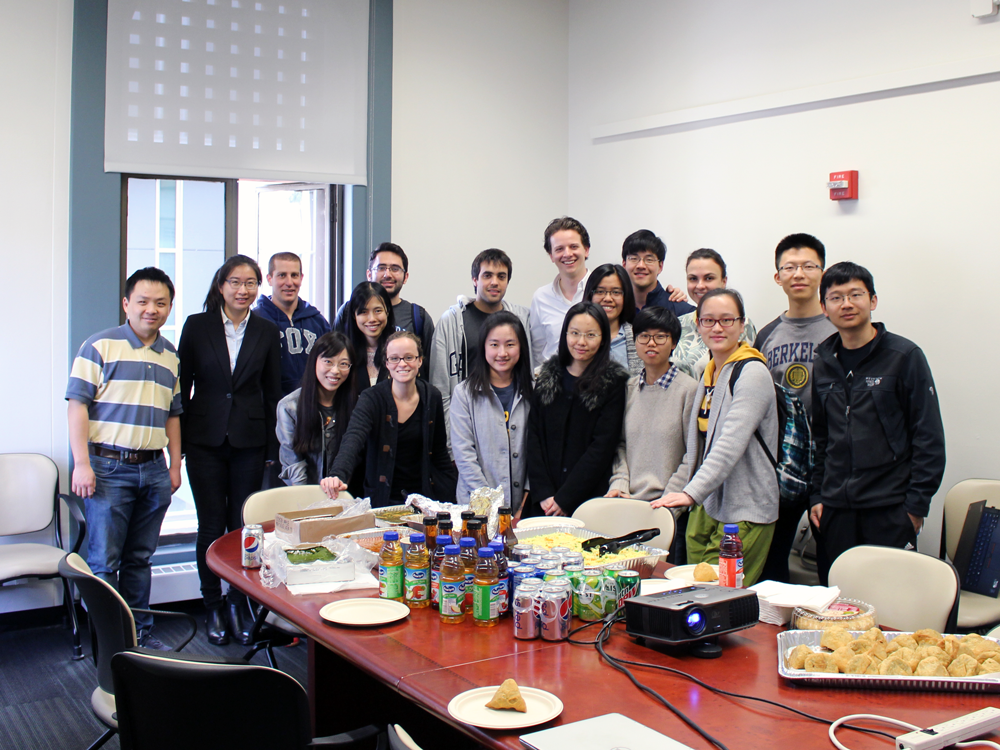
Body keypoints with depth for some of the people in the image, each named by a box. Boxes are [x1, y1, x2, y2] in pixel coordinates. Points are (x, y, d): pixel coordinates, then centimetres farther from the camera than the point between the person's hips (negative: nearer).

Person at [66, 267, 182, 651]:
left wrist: (175, 464, 14)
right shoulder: (100, 346, -4)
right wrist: (82, 464, -14)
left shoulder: (170, 356, 14)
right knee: (104, 561, -1)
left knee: (140, 558, 13)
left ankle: (139, 632, 22)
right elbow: (77, 404, -8)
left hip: (154, 470, 5)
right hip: (108, 467, -5)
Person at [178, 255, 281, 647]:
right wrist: (178, 443, 0)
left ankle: (239, 604, 20)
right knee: (211, 525, 4)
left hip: (249, 441, 1)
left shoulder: (267, 331, 4)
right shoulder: (197, 326, 1)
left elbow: (272, 393, 6)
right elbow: (182, 385, 3)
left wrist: (272, 449, 3)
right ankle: (213, 607, 18)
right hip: (205, 440, -1)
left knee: (244, 525, 5)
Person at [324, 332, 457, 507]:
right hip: (384, 501, -2)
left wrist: (448, 503, 7)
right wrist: (337, 475, -46)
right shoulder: (372, 399, -8)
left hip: (426, 497, 3)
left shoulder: (432, 397, 4)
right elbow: (352, 440, -26)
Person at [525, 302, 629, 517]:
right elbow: (533, 437, 4)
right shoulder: (547, 378, 9)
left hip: (589, 499, -3)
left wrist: (565, 498, -12)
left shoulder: (613, 383, -2)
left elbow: (602, 447, -8)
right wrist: (543, 493, -8)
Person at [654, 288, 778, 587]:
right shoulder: (709, 373, 15)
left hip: (744, 512, -8)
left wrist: (692, 492, -30)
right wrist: (674, 491, 17)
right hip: (704, 507, 8)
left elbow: (731, 444, -22)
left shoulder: (752, 372, -11)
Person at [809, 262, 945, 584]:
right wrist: (817, 495, 10)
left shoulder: (904, 356, -3)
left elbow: (929, 436, -5)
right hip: (836, 509, 4)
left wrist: (916, 503, -9)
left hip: (889, 509, -4)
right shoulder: (824, 363, 11)